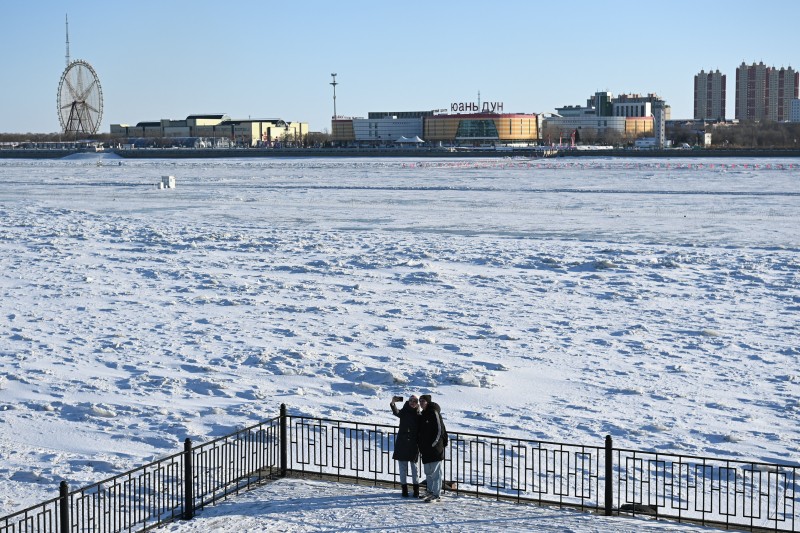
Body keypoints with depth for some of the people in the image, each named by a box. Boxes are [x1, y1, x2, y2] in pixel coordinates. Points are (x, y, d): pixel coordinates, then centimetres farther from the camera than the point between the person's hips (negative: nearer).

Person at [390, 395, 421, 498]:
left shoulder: (419, 415, 1)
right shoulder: (403, 412, 2)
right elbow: (397, 412, -20)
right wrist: (393, 404, -38)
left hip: (413, 445, -1)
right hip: (402, 444, 1)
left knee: (414, 466, 4)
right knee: (403, 467, 5)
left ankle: (416, 490, 10)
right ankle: (404, 489, 11)